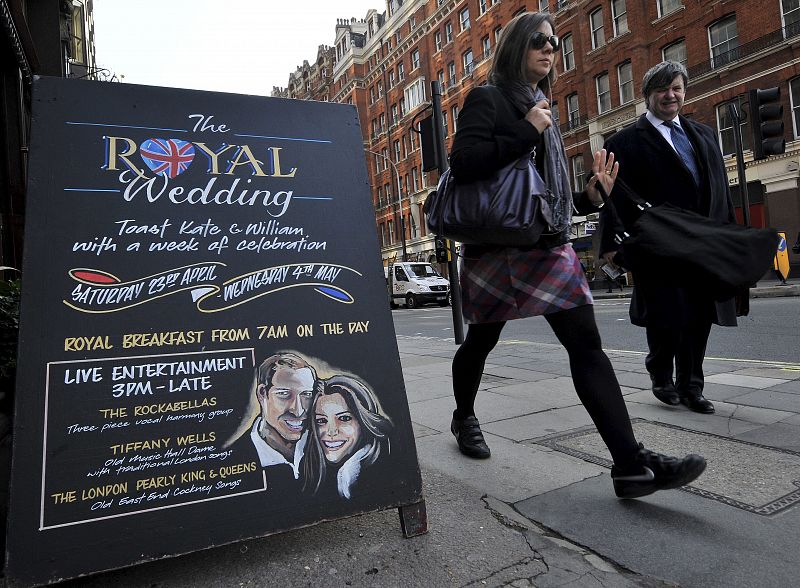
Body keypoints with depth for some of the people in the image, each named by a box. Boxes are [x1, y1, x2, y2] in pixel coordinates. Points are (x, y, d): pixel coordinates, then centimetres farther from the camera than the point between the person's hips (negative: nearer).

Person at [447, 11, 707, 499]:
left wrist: (590, 197, 8)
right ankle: (464, 418, 37)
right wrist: (527, 131, -15)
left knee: (587, 344, -7)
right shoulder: (487, 99, 0)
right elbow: (463, 164, -18)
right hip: (497, 245, -6)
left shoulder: (541, 109, 20)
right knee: (481, 342, 10)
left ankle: (631, 463, -9)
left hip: (549, 247, 6)